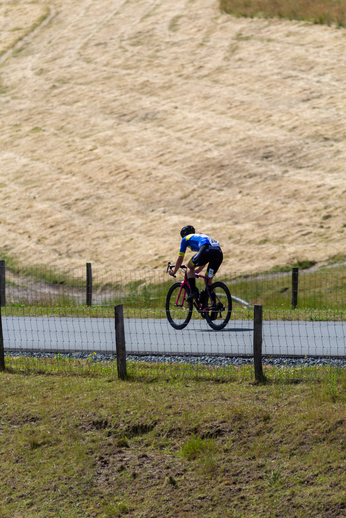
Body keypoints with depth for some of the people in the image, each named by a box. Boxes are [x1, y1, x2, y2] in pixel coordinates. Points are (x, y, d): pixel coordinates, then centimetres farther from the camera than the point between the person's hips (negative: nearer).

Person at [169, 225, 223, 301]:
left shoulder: (186, 239, 26)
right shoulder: (202, 236, 44)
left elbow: (180, 259, 30)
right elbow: (203, 263, 49)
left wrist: (174, 271, 46)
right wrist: (194, 272, 63)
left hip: (207, 251, -6)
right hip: (219, 254, 6)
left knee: (190, 266, 22)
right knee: (208, 280, 21)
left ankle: (193, 291, 7)